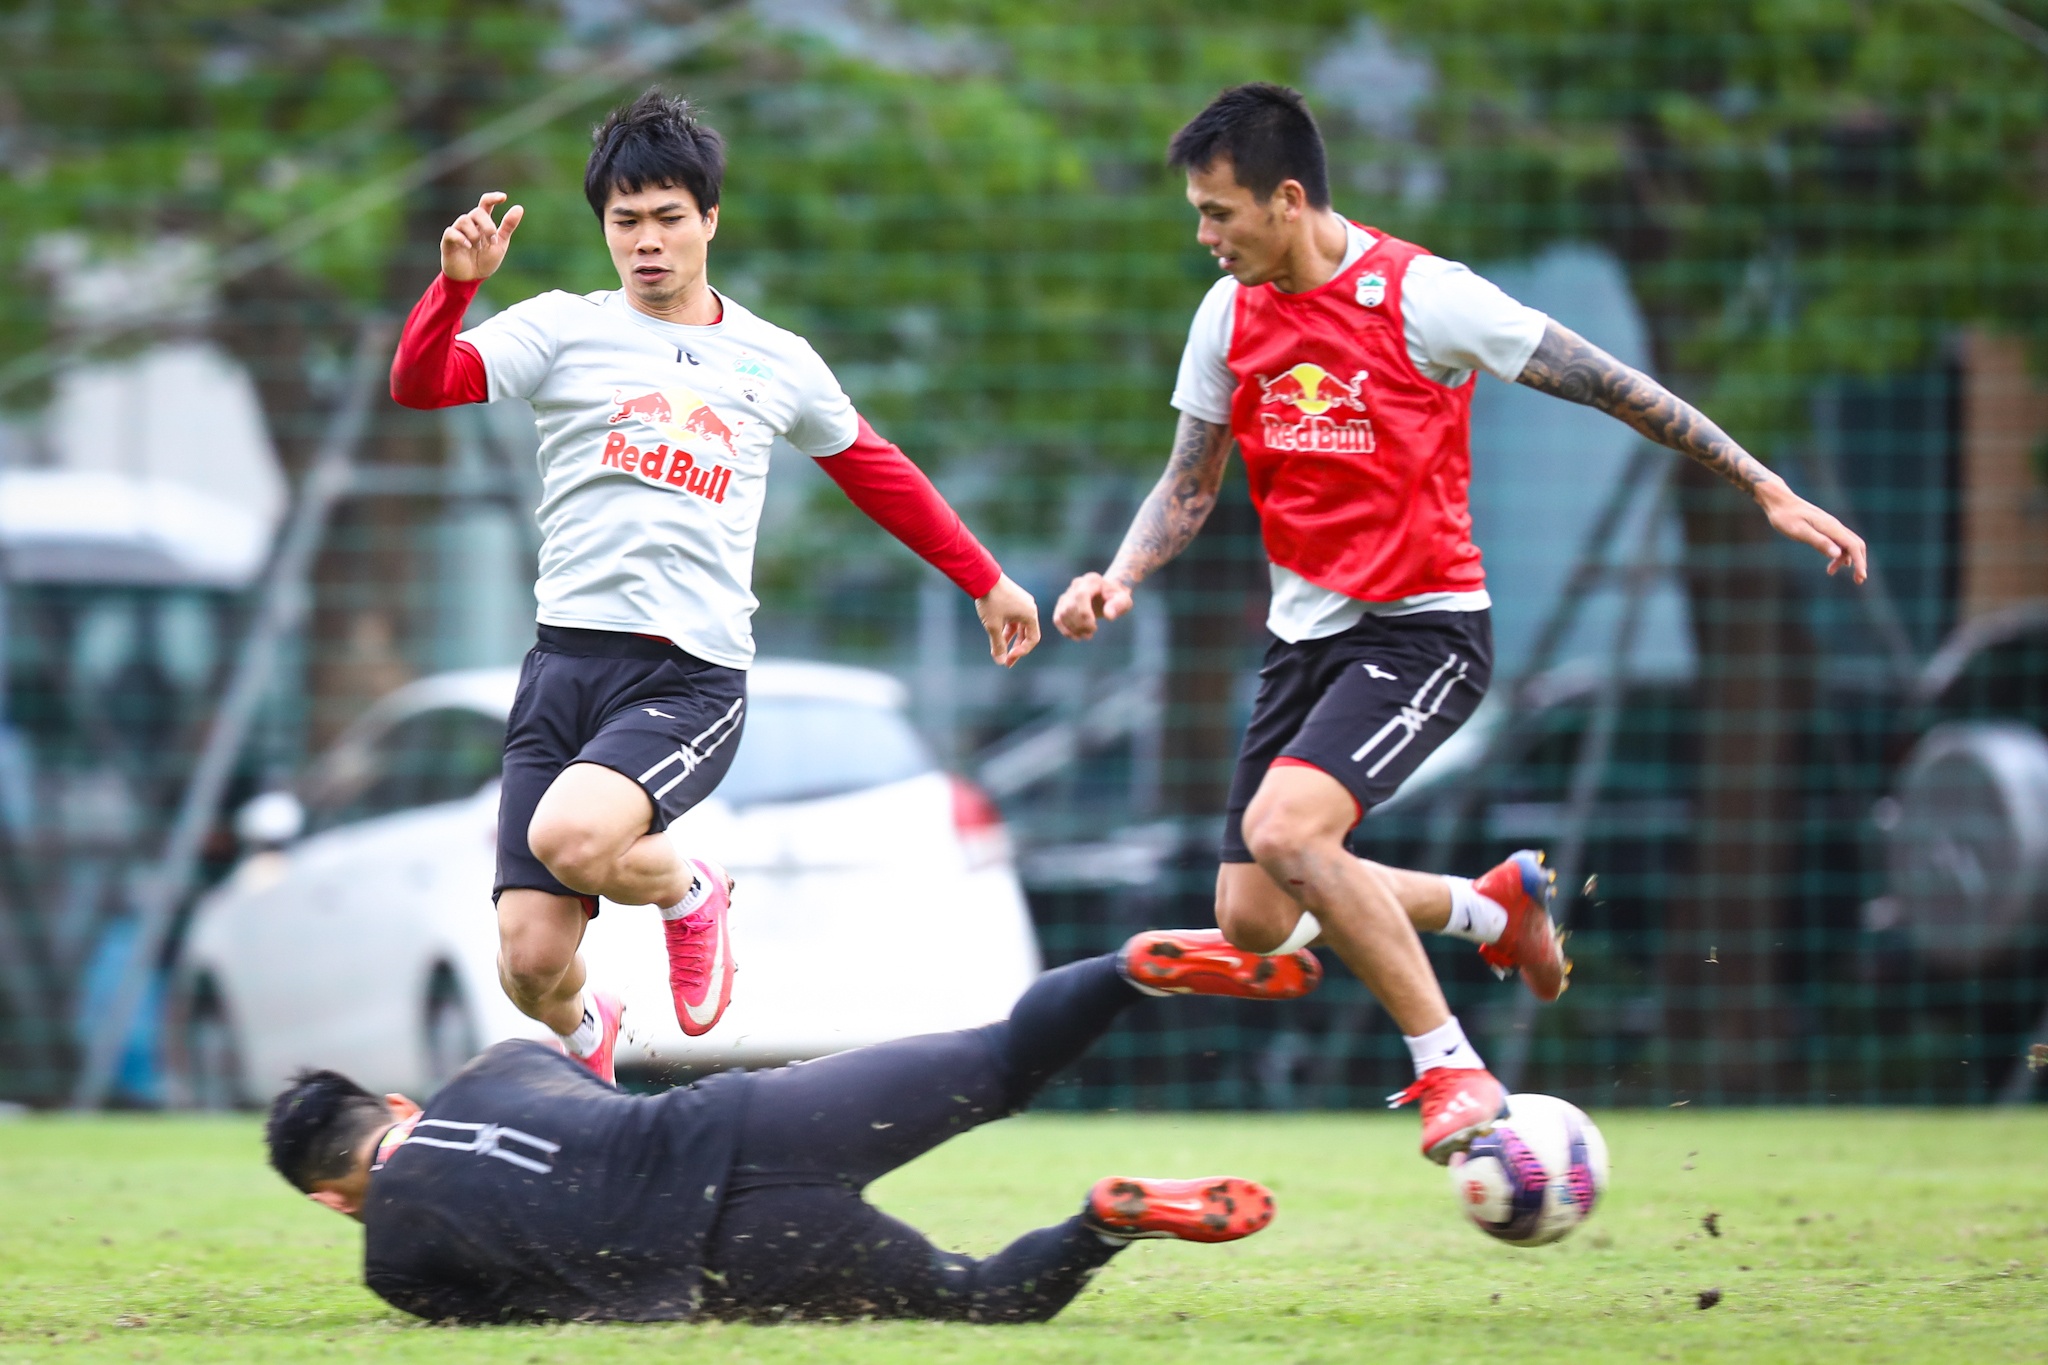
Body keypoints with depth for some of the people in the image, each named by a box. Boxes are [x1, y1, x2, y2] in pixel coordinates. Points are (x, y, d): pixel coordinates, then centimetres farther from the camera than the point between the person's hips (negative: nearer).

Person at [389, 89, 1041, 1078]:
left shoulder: (778, 364, 15)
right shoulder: (565, 330, 8)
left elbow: (877, 474, 30)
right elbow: (420, 384, -6)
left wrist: (986, 580, 36)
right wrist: (456, 283, -23)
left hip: (694, 677, -1)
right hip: (569, 655, 1)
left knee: (569, 837, -32)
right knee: (531, 962, -8)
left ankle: (689, 893, 4)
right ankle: (585, 1034, 31)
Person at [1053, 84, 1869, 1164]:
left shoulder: (1421, 297, -15)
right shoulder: (1231, 314, 3)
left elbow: (1613, 387, -9)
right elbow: (1189, 484, 14)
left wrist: (1767, 490, -8)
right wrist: (1118, 580, -6)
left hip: (1423, 628, -7)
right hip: (1305, 634, 7)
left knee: (1283, 827, -29)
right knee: (1253, 922, 0)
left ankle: (1452, 1069, -16)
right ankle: (1496, 904, 25)